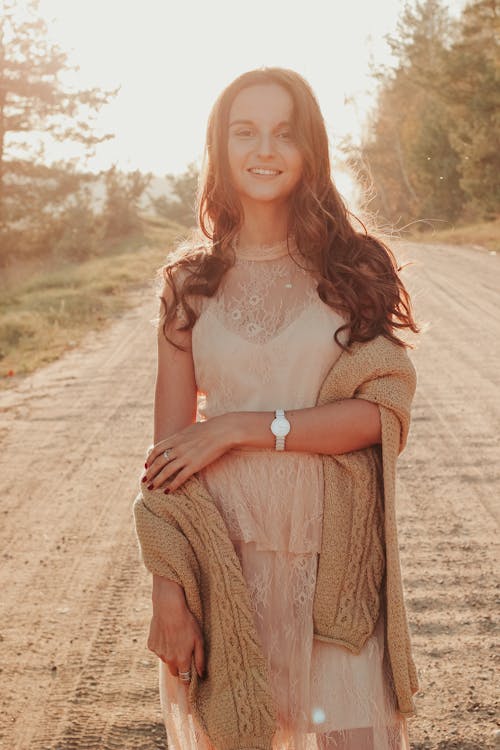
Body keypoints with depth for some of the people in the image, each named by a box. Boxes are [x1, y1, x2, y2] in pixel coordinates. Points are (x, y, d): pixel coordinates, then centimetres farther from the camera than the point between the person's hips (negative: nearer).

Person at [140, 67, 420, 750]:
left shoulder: (354, 266, 2)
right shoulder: (189, 281, 4)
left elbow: (378, 413, -7)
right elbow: (168, 449, 1)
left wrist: (239, 427, -13)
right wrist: (167, 588, -6)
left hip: (331, 548, 0)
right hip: (223, 546, 1)